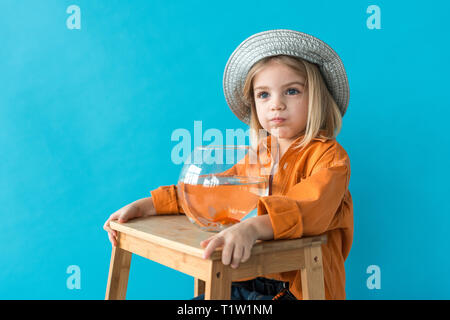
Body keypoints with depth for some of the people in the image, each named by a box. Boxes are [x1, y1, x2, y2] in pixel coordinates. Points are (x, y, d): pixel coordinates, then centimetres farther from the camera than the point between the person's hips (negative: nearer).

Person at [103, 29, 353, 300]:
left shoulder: (330, 156, -11)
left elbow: (312, 207, -30)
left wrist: (252, 227, -49)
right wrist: (145, 206, 3)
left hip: (300, 289, -7)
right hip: (254, 281, 7)